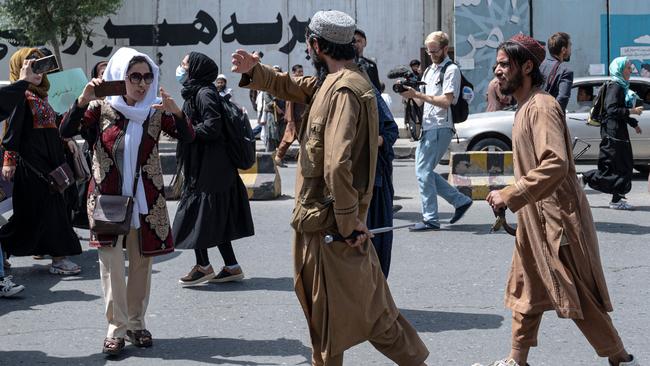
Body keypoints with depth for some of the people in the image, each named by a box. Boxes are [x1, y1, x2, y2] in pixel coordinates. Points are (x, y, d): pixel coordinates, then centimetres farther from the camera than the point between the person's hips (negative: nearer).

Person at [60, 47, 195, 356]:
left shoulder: (156, 111, 0)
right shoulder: (101, 108, -3)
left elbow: (188, 137, -11)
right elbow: (66, 131, -13)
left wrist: (175, 111, -30)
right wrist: (83, 100, -28)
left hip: (145, 200, 2)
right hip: (107, 197, -2)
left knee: (141, 263, 9)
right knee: (112, 264, -5)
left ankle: (136, 323, 22)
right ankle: (116, 328, 2)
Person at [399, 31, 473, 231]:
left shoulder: (451, 70, -6)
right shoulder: (430, 71, 22)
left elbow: (446, 101, -16)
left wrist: (417, 94, -19)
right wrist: (411, 94, 0)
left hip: (440, 127, -9)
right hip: (427, 127, 9)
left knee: (424, 171, -11)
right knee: (424, 171, 8)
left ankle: (430, 219, -5)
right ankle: (460, 201, 18)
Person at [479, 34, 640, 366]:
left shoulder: (541, 106, -17)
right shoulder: (525, 107, 13)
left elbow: (555, 164, -29)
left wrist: (509, 196, -26)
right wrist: (508, 195, 14)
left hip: (557, 218, -10)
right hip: (536, 218, 10)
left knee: (580, 298, -2)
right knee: (527, 294, 14)